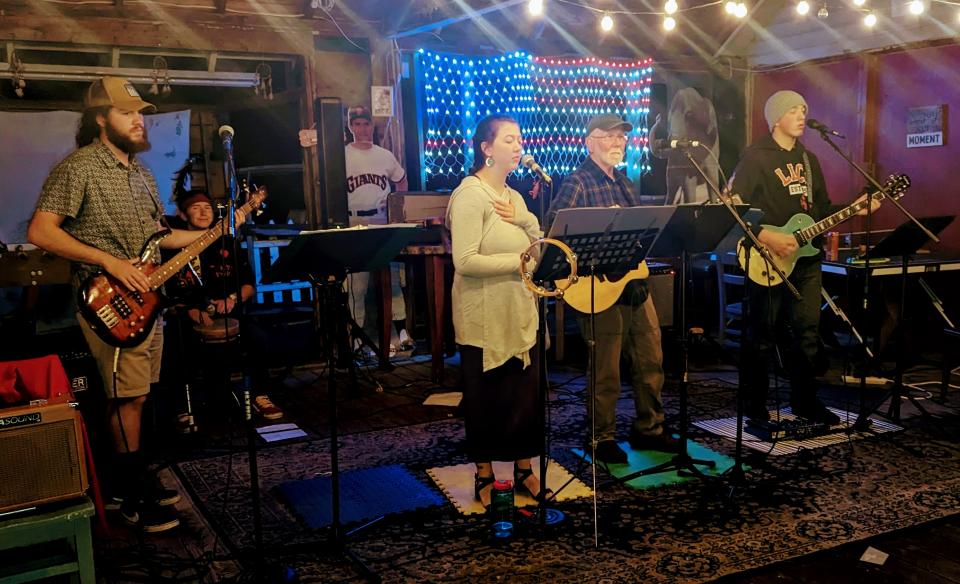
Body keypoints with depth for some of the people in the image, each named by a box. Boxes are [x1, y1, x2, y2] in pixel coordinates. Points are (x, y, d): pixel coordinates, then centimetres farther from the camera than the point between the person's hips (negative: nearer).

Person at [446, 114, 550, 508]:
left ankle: (523, 467, 26)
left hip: (520, 314, 7)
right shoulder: (470, 195, -12)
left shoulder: (513, 197, 14)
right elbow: (466, 261, -22)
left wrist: (524, 220, -6)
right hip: (484, 318, -7)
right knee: (487, 398, 5)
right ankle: (484, 475, 20)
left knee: (526, 394, 11)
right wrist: (521, 261, -20)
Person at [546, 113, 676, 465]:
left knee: (651, 360, 14)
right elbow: (554, 221, -22)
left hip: (635, 282, 8)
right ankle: (601, 439, 17)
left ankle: (648, 429, 29)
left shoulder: (623, 182, 18)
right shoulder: (579, 182, -8)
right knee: (606, 370, 1)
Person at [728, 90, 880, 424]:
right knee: (764, 335, -1)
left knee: (808, 331, 11)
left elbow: (822, 209, 20)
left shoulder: (808, 159, 17)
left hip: (806, 256, 7)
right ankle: (755, 406, 9)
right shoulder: (756, 157, -7)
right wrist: (767, 237, -22)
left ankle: (804, 400, 24)